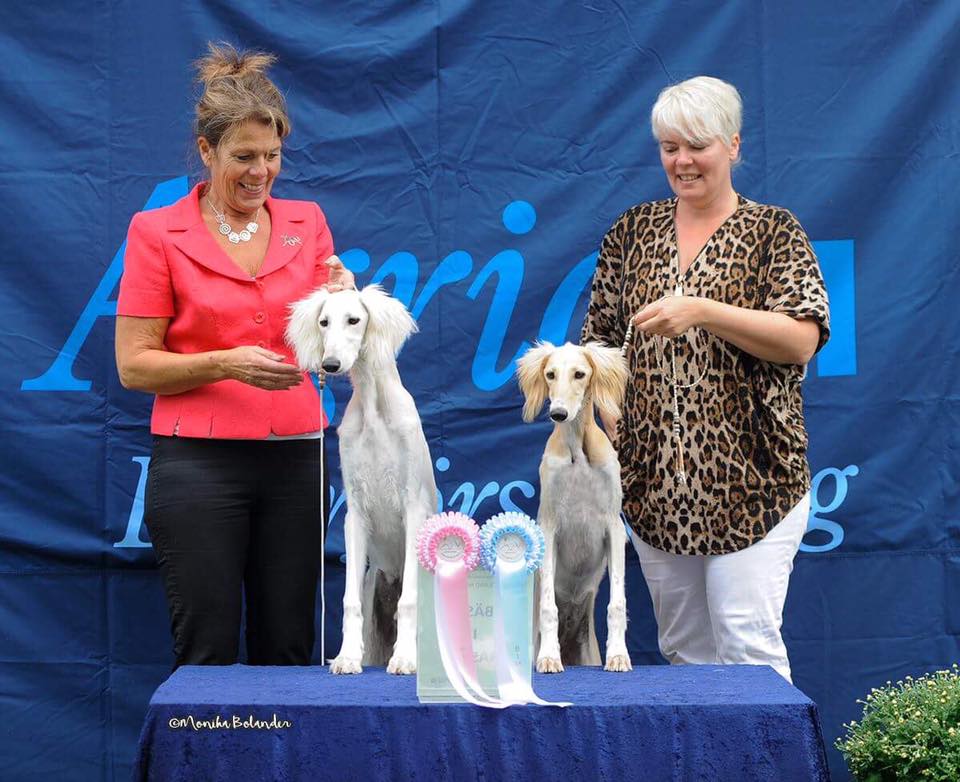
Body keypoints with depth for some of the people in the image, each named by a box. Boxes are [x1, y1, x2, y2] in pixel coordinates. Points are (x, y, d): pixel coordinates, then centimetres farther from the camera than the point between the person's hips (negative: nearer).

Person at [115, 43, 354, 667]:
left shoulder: (306, 222, 8)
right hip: (200, 464, -3)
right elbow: (133, 365, -4)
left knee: (288, 655, 8)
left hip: (295, 459, 4)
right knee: (207, 654, 0)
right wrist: (227, 364, -18)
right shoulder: (157, 233, -3)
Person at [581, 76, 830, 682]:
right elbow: (602, 337, 15)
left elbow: (801, 340, -11)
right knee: (682, 644, 9)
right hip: (654, 477, 4)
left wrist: (702, 311, -21)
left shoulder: (774, 231, 1)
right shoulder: (635, 230, 13)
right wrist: (613, 423, 1)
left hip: (750, 474, -4)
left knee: (747, 638, -9)